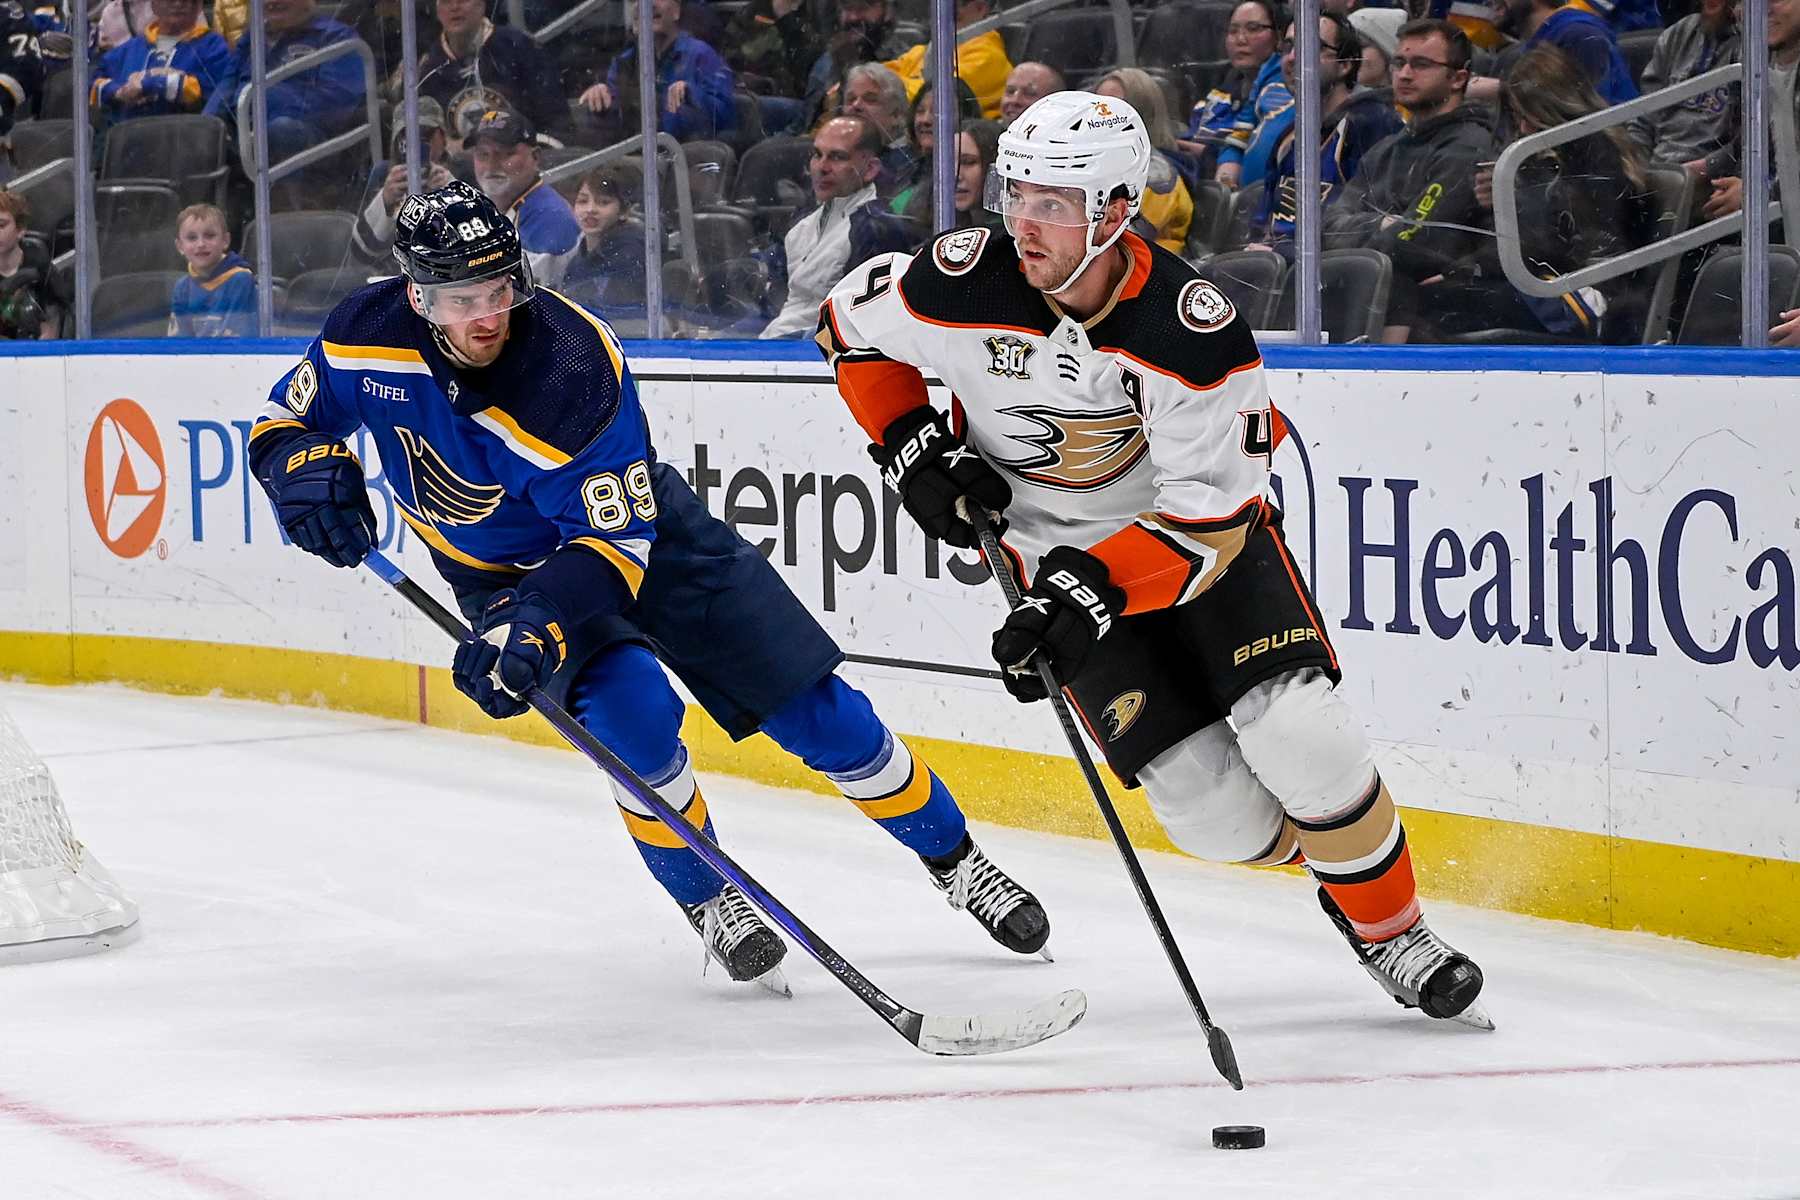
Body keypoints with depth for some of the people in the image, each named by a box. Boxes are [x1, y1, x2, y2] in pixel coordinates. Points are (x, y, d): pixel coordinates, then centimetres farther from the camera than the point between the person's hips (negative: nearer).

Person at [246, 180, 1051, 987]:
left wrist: (542, 620, -48)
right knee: (632, 716, -26)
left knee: (814, 710, -4)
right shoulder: (368, 335, -21)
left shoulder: (574, 368, -34)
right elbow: (286, 419, -3)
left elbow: (614, 540, -33)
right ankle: (708, 903, -3)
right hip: (505, 570, 2)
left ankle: (955, 861, 16)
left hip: (636, 532, -2)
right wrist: (308, 467, -26)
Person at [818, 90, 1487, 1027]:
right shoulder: (963, 285, -22)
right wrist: (913, 449, -8)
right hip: (1061, 551, 2)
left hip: (1205, 523, -1)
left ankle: (1389, 924, 0)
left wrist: (1090, 594, -36)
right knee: (1217, 812, -12)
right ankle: (1323, 851, 20)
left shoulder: (1197, 334, -28)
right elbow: (851, 323, 1)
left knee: (1293, 733, -23)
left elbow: (1210, 520, -26)